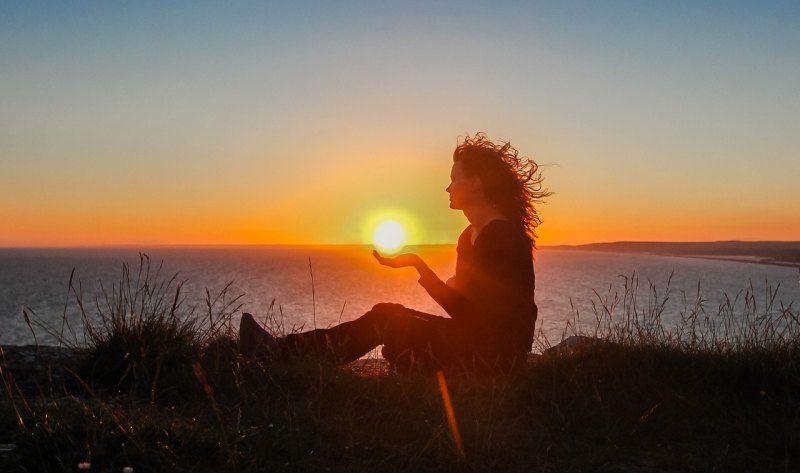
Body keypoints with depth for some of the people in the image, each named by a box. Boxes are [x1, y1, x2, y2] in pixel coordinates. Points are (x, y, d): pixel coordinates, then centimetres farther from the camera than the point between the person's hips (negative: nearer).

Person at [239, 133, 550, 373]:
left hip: (498, 350, -8)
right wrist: (416, 263, 5)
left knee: (387, 320, -12)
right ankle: (286, 351, 0)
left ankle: (287, 352, -3)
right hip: (474, 339, 8)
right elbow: (458, 306, 11)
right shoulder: (469, 237, 13)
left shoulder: (504, 237, -15)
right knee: (383, 317, 0)